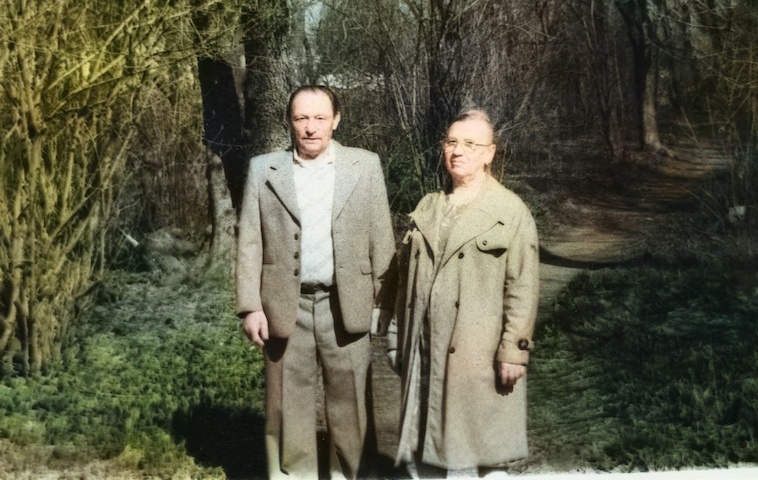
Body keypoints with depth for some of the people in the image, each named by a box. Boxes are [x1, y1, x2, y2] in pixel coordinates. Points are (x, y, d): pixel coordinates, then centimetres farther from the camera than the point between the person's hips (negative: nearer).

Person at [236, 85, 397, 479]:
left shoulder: (366, 166, 3)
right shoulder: (263, 169, 3)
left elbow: (381, 240, 4)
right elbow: (249, 243, 2)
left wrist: (384, 302, 1)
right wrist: (250, 306, -4)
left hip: (346, 306, 0)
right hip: (286, 307, 0)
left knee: (348, 403, 8)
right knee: (288, 405, 7)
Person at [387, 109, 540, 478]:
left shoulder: (511, 212, -3)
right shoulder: (427, 209, 13)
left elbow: (523, 288, -8)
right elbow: (407, 278, 15)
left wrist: (513, 351, -13)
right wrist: (397, 339, 12)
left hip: (479, 355, -5)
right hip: (425, 351, 5)